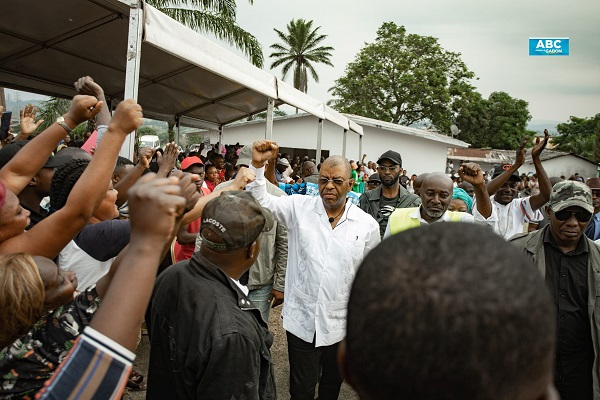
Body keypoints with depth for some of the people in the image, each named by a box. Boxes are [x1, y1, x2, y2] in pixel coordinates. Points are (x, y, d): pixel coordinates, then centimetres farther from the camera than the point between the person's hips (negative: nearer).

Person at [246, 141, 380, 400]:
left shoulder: (368, 225, -4)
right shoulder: (299, 208, -6)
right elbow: (260, 201, -8)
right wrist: (258, 164, -24)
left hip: (342, 323, 1)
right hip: (302, 320, -1)